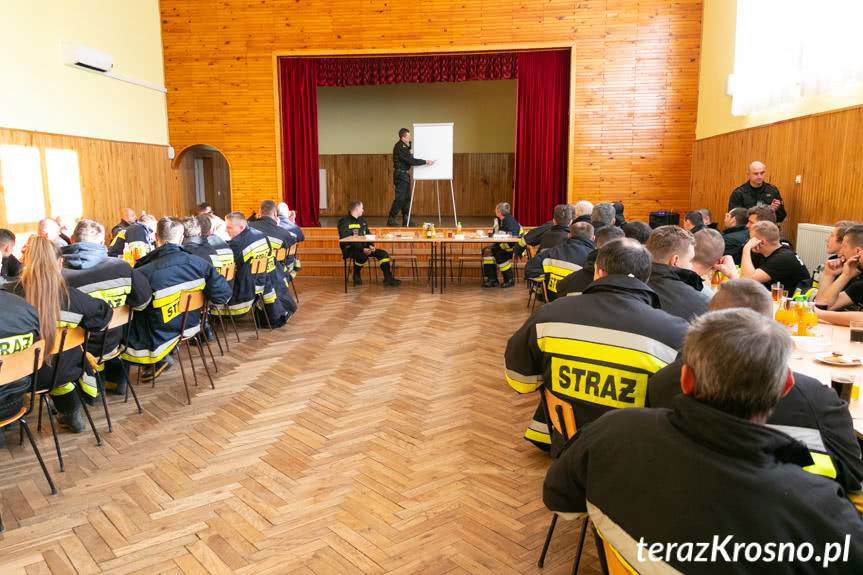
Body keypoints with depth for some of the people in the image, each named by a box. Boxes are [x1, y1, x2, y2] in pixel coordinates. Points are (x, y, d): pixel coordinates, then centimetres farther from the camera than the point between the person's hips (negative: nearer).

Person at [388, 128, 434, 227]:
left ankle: (406, 221, 14)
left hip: (404, 174, 10)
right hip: (400, 174, -10)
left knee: (407, 198, 10)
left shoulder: (405, 146, 12)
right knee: (400, 198, -9)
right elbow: (411, 160, -23)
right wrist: (426, 162, -18)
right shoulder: (399, 147, -18)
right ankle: (391, 220, -3)